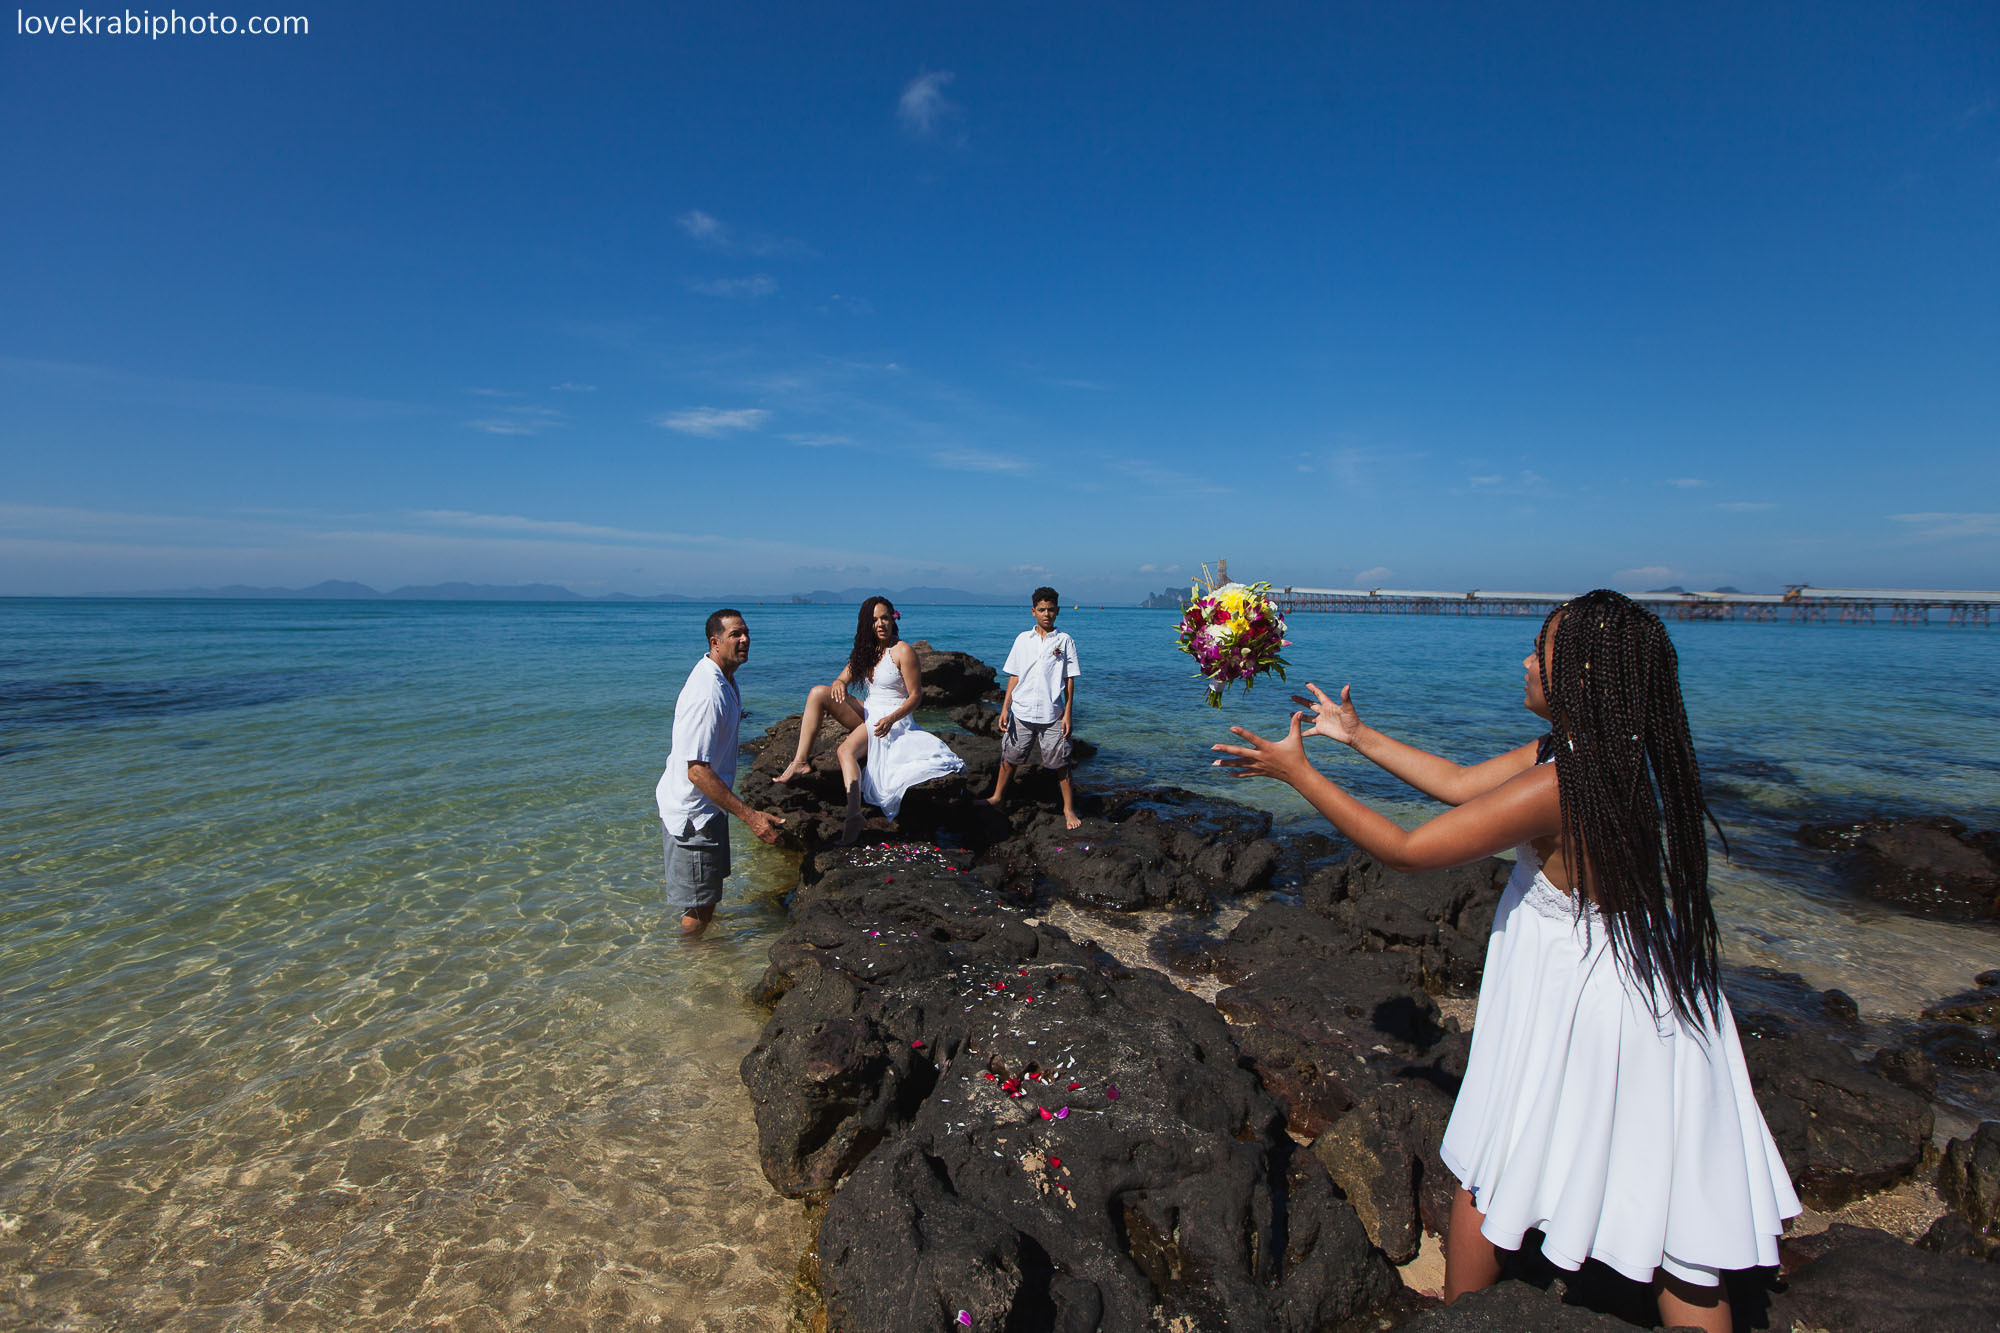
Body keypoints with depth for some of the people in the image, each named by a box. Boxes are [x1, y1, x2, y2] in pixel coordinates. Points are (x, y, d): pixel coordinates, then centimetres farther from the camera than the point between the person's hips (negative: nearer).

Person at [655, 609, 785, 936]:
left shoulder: (724, 678, 3)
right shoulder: (708, 694, -30)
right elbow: (697, 771, -33)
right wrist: (750, 816, -35)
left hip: (707, 806, 10)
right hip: (693, 811, -10)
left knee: (707, 895, 29)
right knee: (698, 908, 5)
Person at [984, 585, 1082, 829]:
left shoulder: (1065, 641, 1)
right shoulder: (1023, 639, 6)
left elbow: (1069, 680, 2)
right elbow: (1014, 676, 8)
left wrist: (1068, 713, -4)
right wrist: (1005, 708, 3)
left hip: (1052, 715, -2)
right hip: (1021, 712, 2)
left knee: (1060, 763, 2)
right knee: (1009, 756, 12)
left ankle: (1068, 808, 15)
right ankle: (997, 796, 30)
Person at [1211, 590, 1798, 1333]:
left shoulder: (1556, 788, -29)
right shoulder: (1627, 755, -1)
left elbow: (1404, 851, -24)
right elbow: (1460, 784, 6)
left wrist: (1298, 773, -18)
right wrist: (1357, 735, 11)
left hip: (1579, 1015, -8)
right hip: (1660, 1007, 8)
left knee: (1487, 1179, 17)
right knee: (1682, 1232, 18)